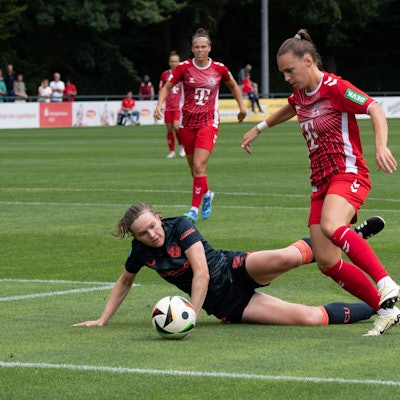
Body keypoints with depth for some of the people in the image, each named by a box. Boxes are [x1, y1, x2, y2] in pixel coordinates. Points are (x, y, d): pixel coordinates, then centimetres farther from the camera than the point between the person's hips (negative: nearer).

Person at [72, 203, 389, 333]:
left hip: (237, 271, -2)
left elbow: (201, 273, -22)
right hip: (228, 307, 2)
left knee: (287, 257, -37)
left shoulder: (180, 226, -16)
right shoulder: (141, 253, -4)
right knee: (309, 318, -18)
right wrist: (103, 320, 13)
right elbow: (125, 283, 17)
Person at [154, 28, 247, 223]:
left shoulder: (219, 69, -2)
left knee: (199, 166, -16)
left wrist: (242, 106, 17)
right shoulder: (184, 67, -4)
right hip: (187, 123, 2)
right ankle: (206, 194, 40)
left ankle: (194, 210, -13)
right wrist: (159, 105, -15)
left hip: (208, 122, -2)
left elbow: (233, 85, 17)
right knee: (194, 169, 10)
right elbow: (167, 87, 2)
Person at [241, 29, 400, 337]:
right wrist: (258, 129, 43)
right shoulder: (300, 95, 13)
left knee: (330, 226, -39)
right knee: (327, 262, -4)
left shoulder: (334, 88, -11)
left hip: (349, 174, -8)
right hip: (321, 182, 8)